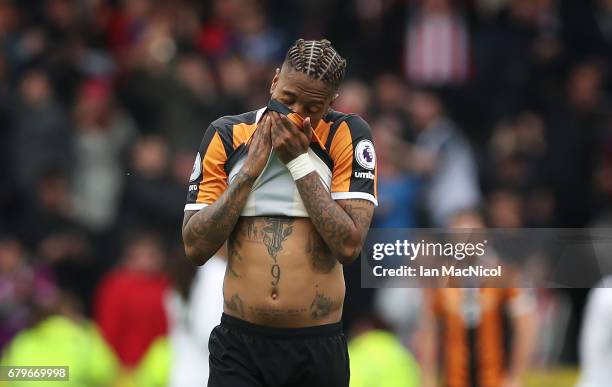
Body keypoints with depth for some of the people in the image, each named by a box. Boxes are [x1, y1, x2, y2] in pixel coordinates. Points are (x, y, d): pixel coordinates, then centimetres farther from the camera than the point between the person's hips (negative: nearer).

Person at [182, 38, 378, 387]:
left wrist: (299, 161, -12)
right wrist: (251, 168, -10)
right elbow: (196, 247, -3)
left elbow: (349, 246, -12)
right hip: (238, 345, 1)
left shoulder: (347, 135, -3)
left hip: (318, 347, -1)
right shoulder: (226, 135, 2)